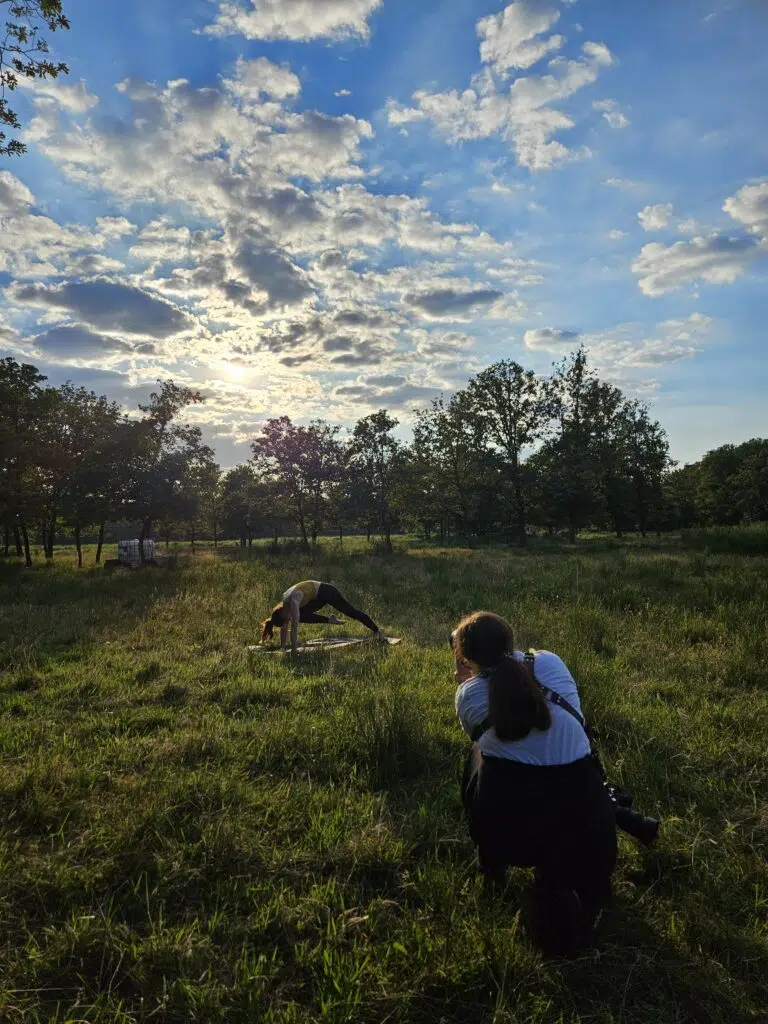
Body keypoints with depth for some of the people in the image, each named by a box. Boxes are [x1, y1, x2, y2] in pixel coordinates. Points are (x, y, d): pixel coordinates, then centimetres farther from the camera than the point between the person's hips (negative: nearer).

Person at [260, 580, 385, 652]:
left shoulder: (293, 601, -32)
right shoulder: (284, 604, -6)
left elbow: (294, 627, -35)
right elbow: (284, 628, 4)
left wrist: (293, 649, -33)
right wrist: (282, 647, 5)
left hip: (327, 591, -8)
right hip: (319, 597, 8)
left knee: (351, 612, -4)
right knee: (301, 615, -4)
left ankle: (377, 631, 7)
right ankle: (329, 619, 4)